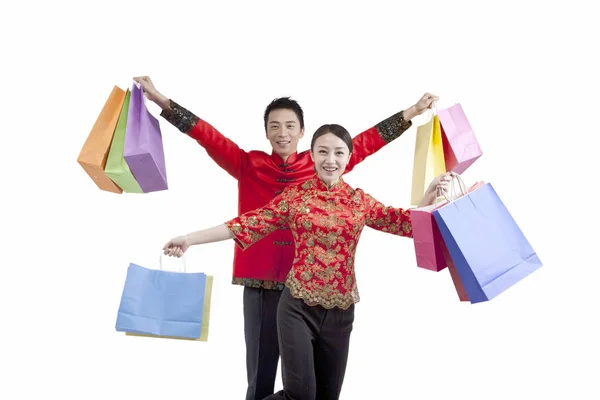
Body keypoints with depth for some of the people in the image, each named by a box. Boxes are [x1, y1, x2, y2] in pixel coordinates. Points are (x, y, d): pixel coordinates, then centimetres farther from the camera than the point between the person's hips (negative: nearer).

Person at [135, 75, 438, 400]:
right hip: (260, 284, 0)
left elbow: (366, 142, 8)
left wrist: (410, 113, 9)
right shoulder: (249, 165, 5)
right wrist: (161, 100, -2)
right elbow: (207, 135, 2)